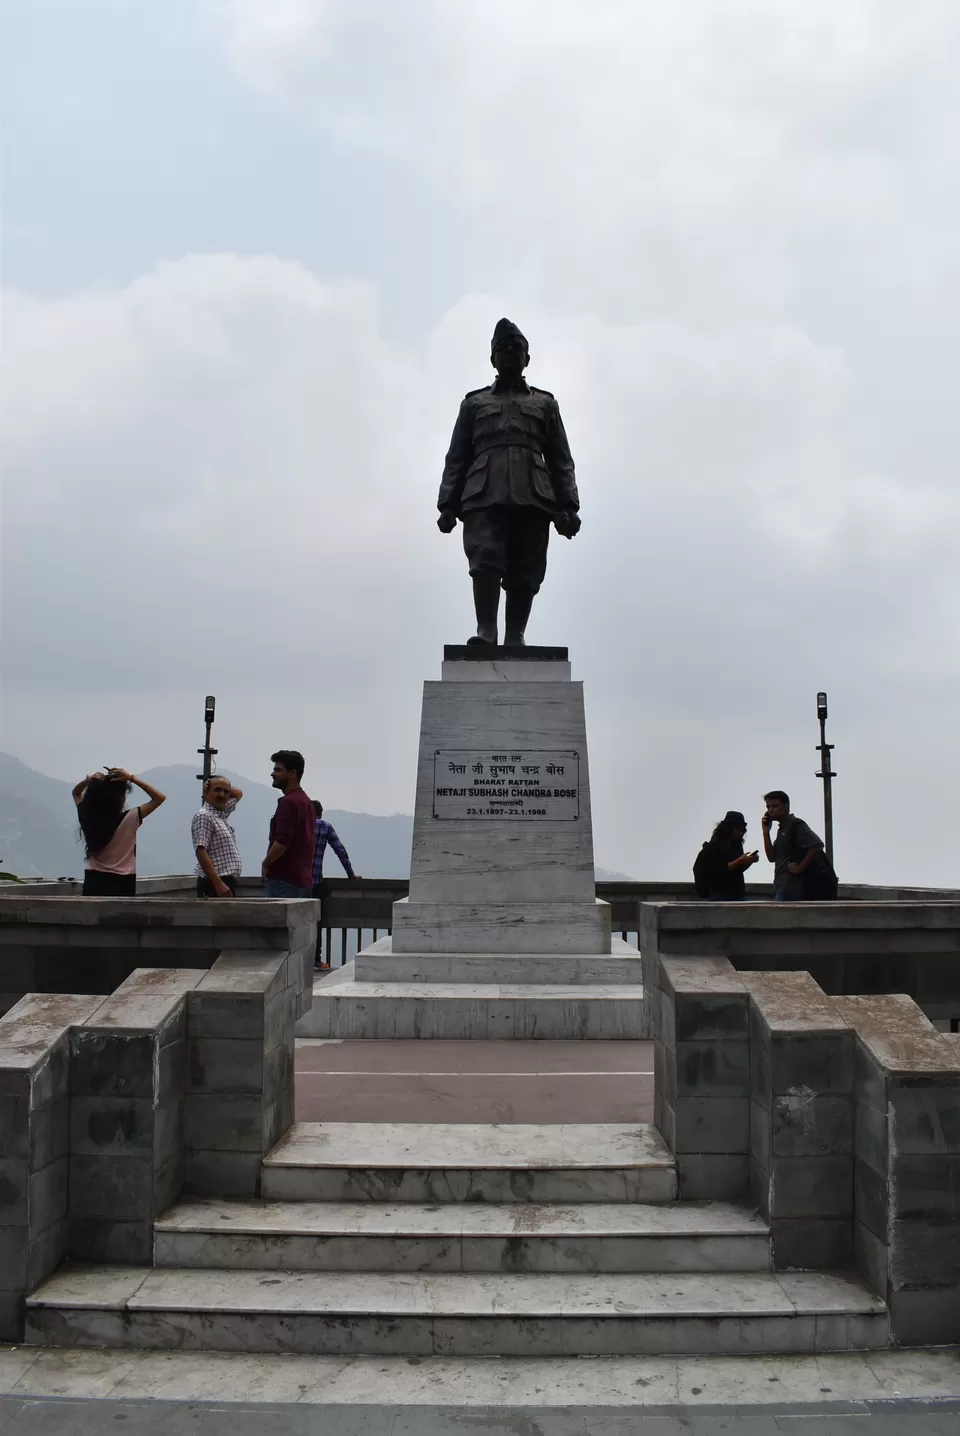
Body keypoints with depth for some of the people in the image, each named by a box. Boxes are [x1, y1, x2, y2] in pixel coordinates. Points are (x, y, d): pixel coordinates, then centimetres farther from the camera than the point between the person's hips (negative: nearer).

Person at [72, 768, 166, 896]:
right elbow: (160, 797, -9)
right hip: (121, 883, -4)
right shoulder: (128, 820, -14)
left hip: (93, 880, 4)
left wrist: (88, 781, -4)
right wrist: (132, 778, -12)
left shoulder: (88, 817, -3)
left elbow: (76, 793, 18)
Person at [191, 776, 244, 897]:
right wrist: (219, 884, -25)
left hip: (227, 882, 9)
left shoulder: (221, 813, 16)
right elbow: (201, 852, -19)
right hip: (214, 884, -9)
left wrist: (226, 787, 13)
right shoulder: (204, 816, -10)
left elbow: (238, 793, 35)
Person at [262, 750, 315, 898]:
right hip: (303, 879, 10)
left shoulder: (288, 802, -13)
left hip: (284, 880, -10)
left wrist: (266, 864, -8)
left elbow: (282, 841, -22)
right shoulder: (306, 801, 18)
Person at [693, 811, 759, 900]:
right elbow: (718, 870, -16)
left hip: (738, 894, 7)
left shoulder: (736, 845, 10)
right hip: (721, 895, -7)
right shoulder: (714, 846, -9)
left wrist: (750, 861, -1)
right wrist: (739, 861, -20)